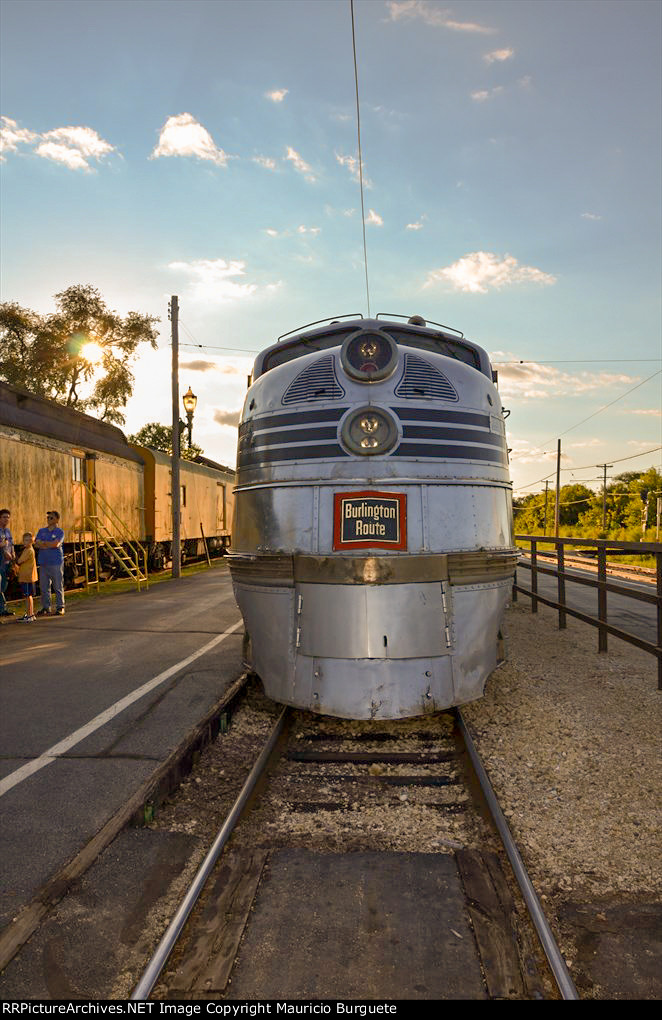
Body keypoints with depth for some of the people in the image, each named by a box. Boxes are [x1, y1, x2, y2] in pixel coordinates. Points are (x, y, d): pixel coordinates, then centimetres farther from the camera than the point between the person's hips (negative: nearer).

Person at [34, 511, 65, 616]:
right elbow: (36, 544, 4)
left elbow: (56, 544, -13)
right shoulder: (41, 531, 16)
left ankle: (60, 607, 4)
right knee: (44, 587, 6)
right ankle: (46, 608, 14)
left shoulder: (59, 532, 2)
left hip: (56, 563, -5)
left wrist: (43, 543, -3)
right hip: (43, 562, 5)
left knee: (58, 586, -2)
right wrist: (50, 545, -8)